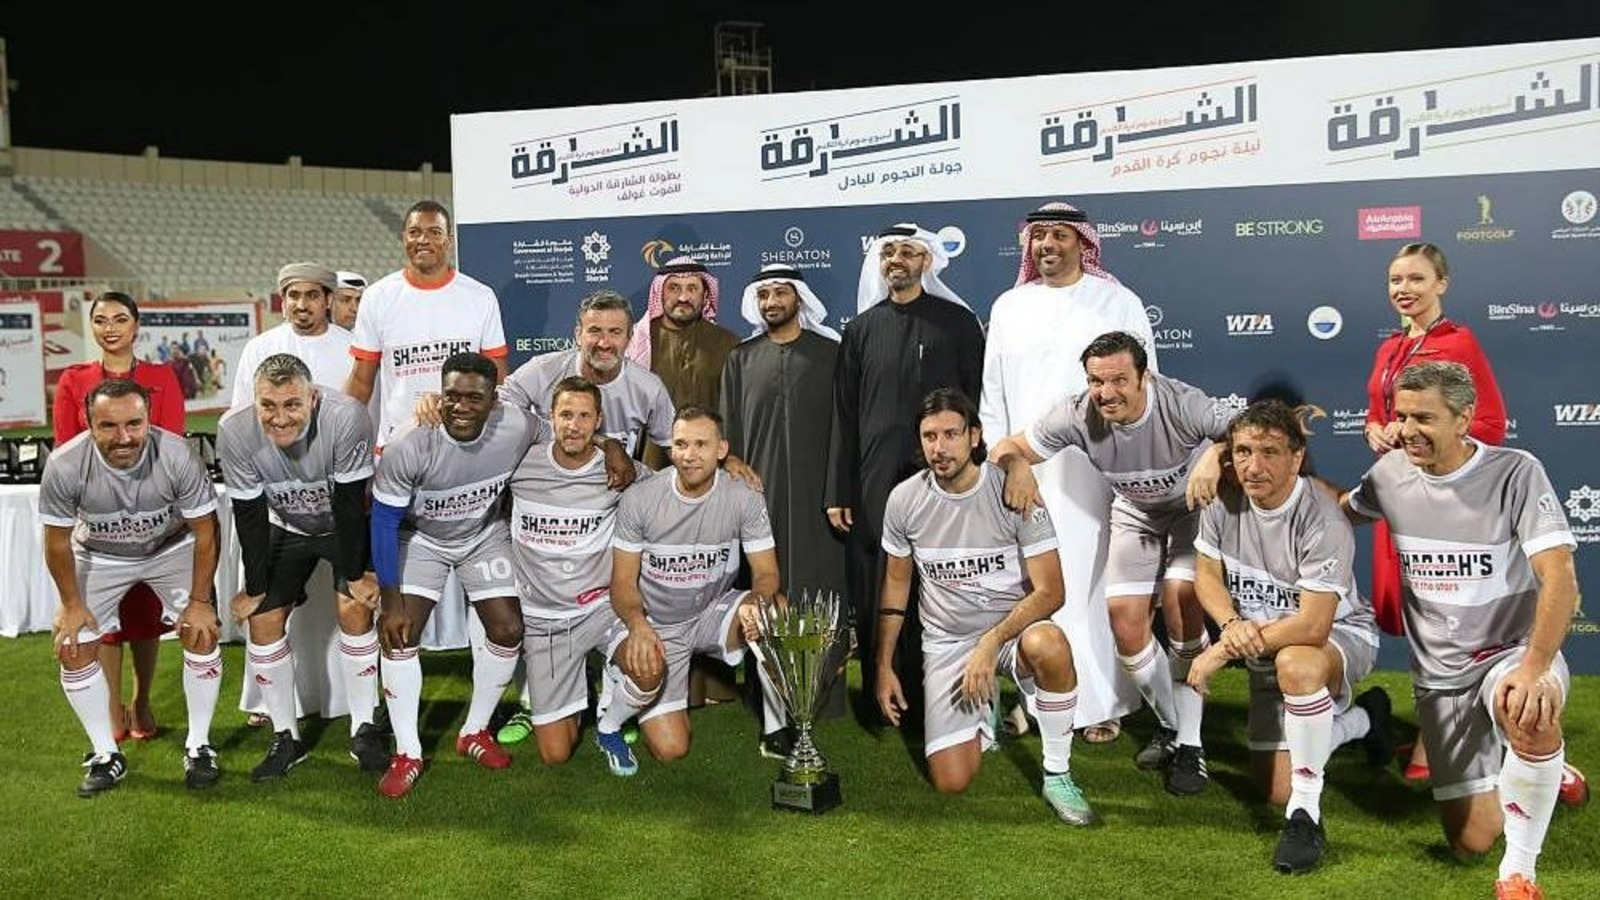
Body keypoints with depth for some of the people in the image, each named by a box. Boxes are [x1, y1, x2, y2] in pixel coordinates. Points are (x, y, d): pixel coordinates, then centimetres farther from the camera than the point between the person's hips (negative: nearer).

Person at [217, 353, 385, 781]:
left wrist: (355, 575, -17)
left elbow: (350, 504, -26)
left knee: (355, 610, -15)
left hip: (346, 525, -3)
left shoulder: (346, 418, -37)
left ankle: (363, 731, 1)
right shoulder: (235, 431, -27)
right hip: (285, 528, 3)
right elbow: (248, 515, -15)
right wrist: (254, 588, -8)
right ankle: (285, 738, 12)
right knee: (264, 620, -4)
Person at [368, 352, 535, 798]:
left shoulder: (519, 428, -29)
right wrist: (390, 599, -20)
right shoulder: (409, 446, -34)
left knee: (507, 631, -2)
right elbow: (384, 520, -22)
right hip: (419, 537, -2)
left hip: (485, 535, 3)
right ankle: (407, 752, 3)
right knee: (399, 633, -13)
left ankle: (475, 732, 21)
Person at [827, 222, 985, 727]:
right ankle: (878, 698, 14)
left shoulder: (958, 322, 6)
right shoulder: (861, 329, 12)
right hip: (876, 481, 2)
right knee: (875, 594, 3)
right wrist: (838, 491, 5)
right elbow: (844, 414, 10)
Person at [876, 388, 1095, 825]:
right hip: (946, 642, 2)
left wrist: (991, 643, -27)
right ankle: (983, 716, 26)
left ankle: (1057, 775, -16)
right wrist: (884, 667, 9)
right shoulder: (904, 499, -4)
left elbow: (1050, 591, -15)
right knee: (951, 782, -10)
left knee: (1048, 645, -40)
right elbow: (896, 581, 10)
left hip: (1013, 627, -2)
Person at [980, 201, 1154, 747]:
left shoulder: (1119, 303, 4)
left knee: (1094, 585, -1)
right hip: (1025, 471, 3)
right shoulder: (1008, 307, 12)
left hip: (1098, 471, -2)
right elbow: (992, 395, 13)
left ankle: (1102, 702, 10)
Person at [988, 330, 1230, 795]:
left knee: (1180, 599, -24)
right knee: (1124, 619, -5)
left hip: (1196, 505, -3)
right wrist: (1016, 463, -46)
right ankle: (1169, 723, 21)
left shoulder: (1181, 404, -37)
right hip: (1135, 512, 3)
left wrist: (1216, 453, -60)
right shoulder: (1077, 415, -29)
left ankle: (1190, 743, -9)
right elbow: (1006, 448, -22)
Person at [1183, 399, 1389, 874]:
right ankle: (1364, 718, 36)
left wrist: (1222, 651, -27)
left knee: (1294, 663, -43)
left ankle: (1305, 815, -25)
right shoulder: (1224, 502, -14)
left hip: (1340, 636, -6)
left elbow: (1312, 626, -33)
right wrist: (1233, 624, -21)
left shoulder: (1324, 522, -30)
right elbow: (1206, 573, 0)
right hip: (1266, 652, 6)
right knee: (1277, 791, 9)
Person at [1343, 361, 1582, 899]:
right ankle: (1547, 775, 41)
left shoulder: (1516, 473, -16)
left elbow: (1560, 579, -23)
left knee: (1530, 717, -43)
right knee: (1472, 840, 6)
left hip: (1513, 650, -4)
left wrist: (1534, 669, -35)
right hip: (1440, 673, 4)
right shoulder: (1391, 474, -3)